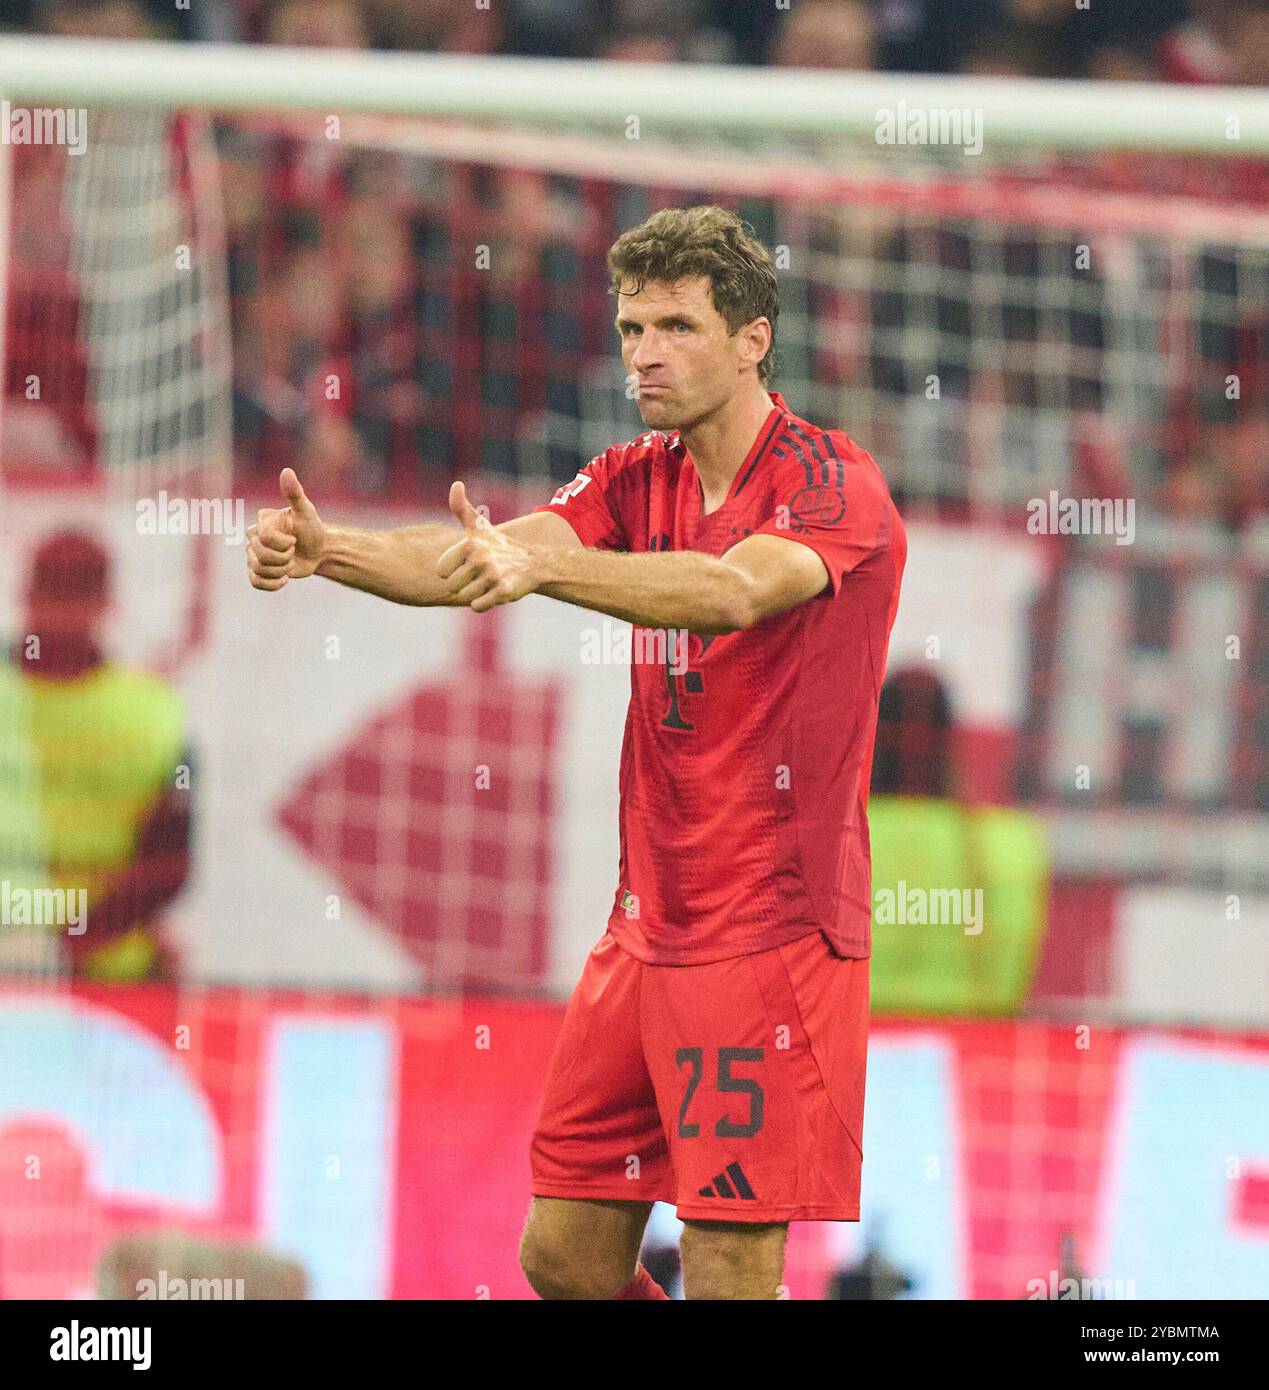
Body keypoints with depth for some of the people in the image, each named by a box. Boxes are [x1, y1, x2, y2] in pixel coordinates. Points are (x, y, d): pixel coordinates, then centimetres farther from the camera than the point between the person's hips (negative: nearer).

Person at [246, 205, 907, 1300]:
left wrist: (537, 564, -47)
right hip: (647, 924, 7)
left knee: (731, 1272, -7)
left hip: (771, 933, -7)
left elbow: (734, 590, -33)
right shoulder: (639, 479, 10)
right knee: (565, 1254, 8)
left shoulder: (832, 483, -12)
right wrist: (328, 550, -25)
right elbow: (475, 556, -5)